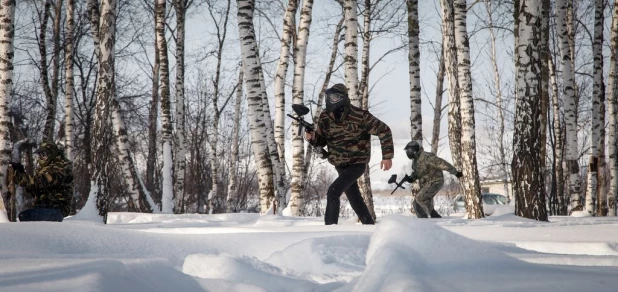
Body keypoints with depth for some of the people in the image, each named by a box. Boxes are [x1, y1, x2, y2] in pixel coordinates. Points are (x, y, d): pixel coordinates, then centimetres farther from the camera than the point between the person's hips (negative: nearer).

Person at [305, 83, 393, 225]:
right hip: (340, 165, 6)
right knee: (354, 198, 16)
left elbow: (384, 131, -14)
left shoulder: (359, 116, -22)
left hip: (357, 163, -6)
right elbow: (322, 139, 6)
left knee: (333, 191, -22)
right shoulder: (325, 117, -7)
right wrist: (312, 137, -18)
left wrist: (387, 156, -15)